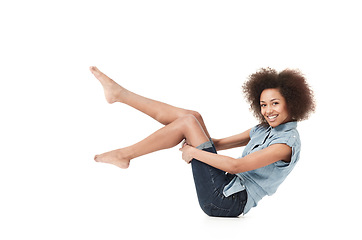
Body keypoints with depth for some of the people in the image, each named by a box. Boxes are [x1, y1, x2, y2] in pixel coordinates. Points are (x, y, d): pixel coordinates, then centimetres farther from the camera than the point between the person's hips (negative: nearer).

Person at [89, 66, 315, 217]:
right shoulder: (264, 129, 14)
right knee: (193, 117, 1)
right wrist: (194, 142, -3)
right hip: (227, 188, 9)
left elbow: (236, 166, -23)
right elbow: (220, 143, 16)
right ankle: (119, 93, 6)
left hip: (230, 201, -9)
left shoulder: (287, 142, -14)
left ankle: (125, 154, 0)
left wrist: (194, 152, -15)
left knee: (188, 121, -13)